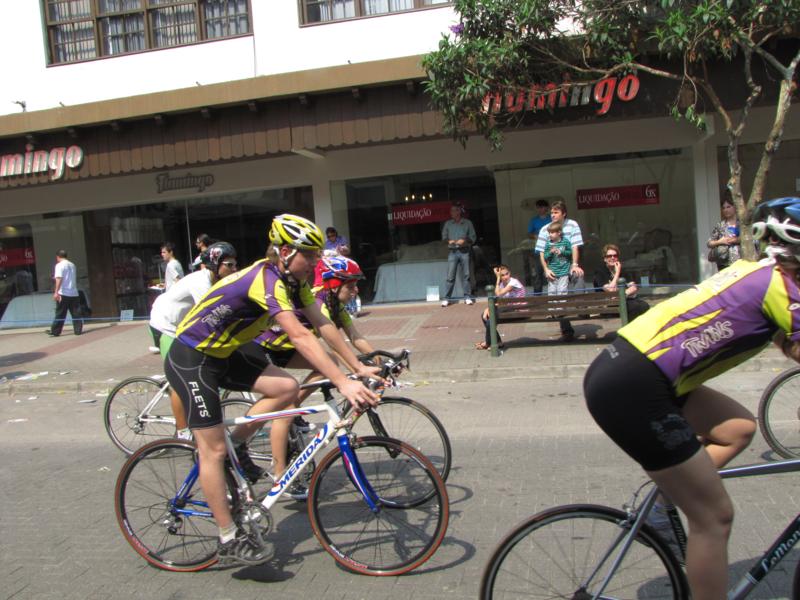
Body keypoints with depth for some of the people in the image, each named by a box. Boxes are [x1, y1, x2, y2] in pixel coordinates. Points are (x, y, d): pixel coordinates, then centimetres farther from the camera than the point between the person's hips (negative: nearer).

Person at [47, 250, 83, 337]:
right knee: (76, 313, 5)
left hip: (64, 293, -5)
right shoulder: (72, 265, 15)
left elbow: (59, 279, -17)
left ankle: (55, 331, 4)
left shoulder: (60, 265, -5)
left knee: (60, 314, -1)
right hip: (74, 293, 5)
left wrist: (56, 292, -21)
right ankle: (78, 330, 2)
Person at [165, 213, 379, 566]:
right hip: (190, 359, -9)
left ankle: (237, 446, 10)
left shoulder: (292, 281, 0)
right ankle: (229, 542, 4)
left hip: (221, 353, 9)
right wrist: (343, 384, -42)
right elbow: (301, 337, -38)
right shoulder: (266, 280, -28)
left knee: (287, 388, -8)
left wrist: (358, 367, -5)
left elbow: (322, 325, 0)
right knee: (214, 449, -5)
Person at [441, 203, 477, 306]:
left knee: (466, 275, 1)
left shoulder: (467, 223, 6)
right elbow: (444, 236, 12)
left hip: (464, 251, 0)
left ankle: (467, 297, 7)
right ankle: (447, 298, -2)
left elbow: (473, 237, 5)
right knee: (450, 276, -5)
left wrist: (464, 240, -11)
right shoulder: (448, 223, 11)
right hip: (452, 251, 0)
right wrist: (449, 240, -8)